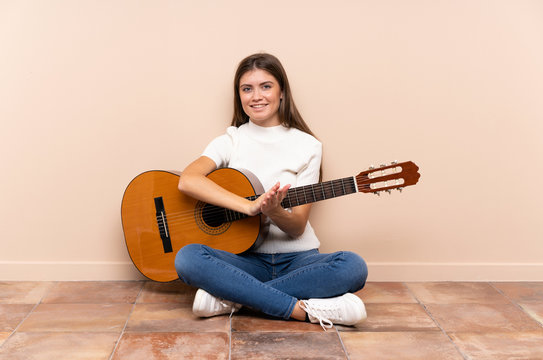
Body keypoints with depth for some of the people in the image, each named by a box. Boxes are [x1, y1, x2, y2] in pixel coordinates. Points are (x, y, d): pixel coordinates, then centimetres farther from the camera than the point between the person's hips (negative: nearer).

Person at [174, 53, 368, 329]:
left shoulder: (308, 146, 2)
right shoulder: (231, 141, 4)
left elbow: (297, 226, -4)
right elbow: (187, 180, -19)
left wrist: (275, 212, -28)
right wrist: (251, 206, -29)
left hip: (297, 259, 1)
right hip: (246, 258, 0)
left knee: (353, 267, -29)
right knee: (187, 258, -29)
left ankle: (232, 298, -24)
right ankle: (304, 309, -28)